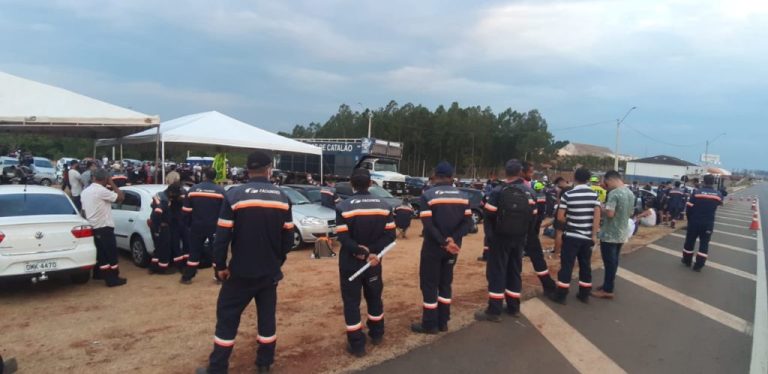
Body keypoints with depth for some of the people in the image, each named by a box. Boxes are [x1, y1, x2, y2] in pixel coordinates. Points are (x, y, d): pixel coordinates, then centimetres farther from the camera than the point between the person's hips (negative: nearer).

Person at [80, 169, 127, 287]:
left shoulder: (85, 191, 11)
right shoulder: (102, 191, -18)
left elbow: (84, 210, 16)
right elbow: (121, 197, -16)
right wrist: (112, 184, -6)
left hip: (92, 227, 9)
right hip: (104, 228, -9)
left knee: (100, 253, 19)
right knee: (111, 253, -1)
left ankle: (100, 273, 28)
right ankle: (113, 279, 2)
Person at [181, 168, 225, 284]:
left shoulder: (193, 189, 0)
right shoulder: (220, 191, -7)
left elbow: (186, 211, 3)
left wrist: (189, 223, 16)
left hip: (197, 226, 2)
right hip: (214, 226, -2)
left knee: (194, 251, 13)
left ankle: (187, 277, 18)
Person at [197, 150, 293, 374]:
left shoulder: (234, 195, -12)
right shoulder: (283, 198, -2)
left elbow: (222, 236, -12)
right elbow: (288, 238, 2)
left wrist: (220, 265, 0)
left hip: (241, 271, -3)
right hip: (270, 271, 3)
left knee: (227, 317, 10)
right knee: (267, 316, 15)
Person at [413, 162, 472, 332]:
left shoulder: (428, 195, -10)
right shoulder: (462, 195, 4)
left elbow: (428, 225, -21)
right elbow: (468, 223, -4)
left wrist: (444, 242, -18)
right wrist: (452, 240, -13)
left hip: (433, 247, -5)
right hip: (453, 247, 5)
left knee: (429, 284, 7)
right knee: (445, 283, 17)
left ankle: (429, 324, 13)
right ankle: (443, 322, 24)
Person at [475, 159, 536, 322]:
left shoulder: (498, 191, -13)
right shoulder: (528, 192, 2)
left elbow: (489, 215, -13)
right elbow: (532, 217, 6)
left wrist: (490, 234, 4)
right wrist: (525, 235, 16)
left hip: (501, 237, -5)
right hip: (519, 238, 5)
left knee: (497, 272, -1)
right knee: (515, 271, 15)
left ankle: (494, 310, 0)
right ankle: (513, 307, 23)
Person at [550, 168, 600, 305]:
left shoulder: (568, 195, -9)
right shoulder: (594, 194, -2)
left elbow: (560, 217, -9)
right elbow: (597, 216, -8)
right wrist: (594, 234, -3)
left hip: (571, 236, -3)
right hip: (587, 237, 3)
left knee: (566, 265, 3)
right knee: (585, 265, 13)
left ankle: (561, 295, 8)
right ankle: (584, 295, 22)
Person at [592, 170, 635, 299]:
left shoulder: (614, 193, -21)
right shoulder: (630, 193, 8)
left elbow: (610, 213, -27)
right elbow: (630, 213, 17)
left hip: (610, 234, -8)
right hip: (622, 233, 9)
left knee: (609, 262, 1)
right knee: (614, 261, 17)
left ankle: (608, 290, 9)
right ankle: (608, 284, 29)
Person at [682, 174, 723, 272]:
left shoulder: (696, 192, -12)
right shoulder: (718, 194, -4)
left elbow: (689, 207, -10)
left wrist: (689, 218, 7)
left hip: (694, 221, -2)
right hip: (708, 223, 2)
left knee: (690, 241, 14)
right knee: (704, 243, 9)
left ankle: (687, 260, 26)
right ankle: (698, 265, 7)